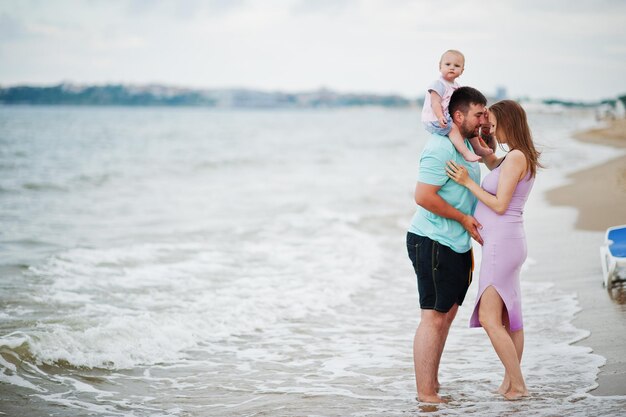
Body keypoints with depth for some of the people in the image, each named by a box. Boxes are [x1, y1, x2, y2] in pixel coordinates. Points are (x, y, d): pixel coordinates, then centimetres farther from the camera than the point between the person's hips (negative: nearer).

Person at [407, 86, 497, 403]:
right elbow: (423, 196, -24)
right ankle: (425, 394, 0)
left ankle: (432, 384, 24)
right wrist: (463, 219, -15)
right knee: (433, 317, -6)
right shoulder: (440, 148, -18)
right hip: (432, 243, -10)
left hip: (457, 244, 10)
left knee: (447, 315, 15)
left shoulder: (467, 145, 13)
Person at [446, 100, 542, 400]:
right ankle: (511, 381, 18)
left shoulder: (516, 157, -16)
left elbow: (499, 205, -18)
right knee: (508, 317, 12)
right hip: (503, 243, 10)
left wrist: (468, 182, -13)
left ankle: (517, 384, -5)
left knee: (489, 318, -9)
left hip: (501, 243, -10)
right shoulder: (520, 157, 12)